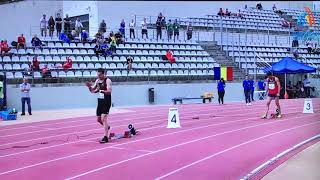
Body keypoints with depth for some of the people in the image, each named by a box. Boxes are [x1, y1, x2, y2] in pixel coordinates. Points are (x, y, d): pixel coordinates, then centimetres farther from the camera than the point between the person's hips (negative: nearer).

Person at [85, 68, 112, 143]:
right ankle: (107, 127, 43)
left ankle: (105, 137, -16)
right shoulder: (97, 80, 9)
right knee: (98, 119, 14)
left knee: (103, 118, -16)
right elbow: (92, 91, 15)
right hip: (100, 102, 8)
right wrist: (89, 87, -6)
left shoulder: (107, 80, -13)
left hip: (106, 102, -8)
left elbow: (109, 91, -25)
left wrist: (100, 90, -37)